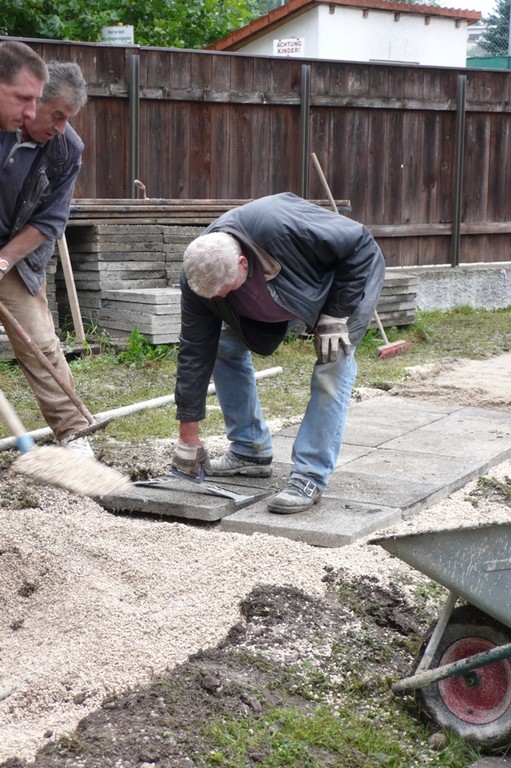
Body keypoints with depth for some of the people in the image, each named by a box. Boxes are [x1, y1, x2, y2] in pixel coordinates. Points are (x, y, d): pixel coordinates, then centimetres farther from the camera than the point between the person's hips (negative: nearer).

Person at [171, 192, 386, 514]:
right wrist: (188, 437, -17)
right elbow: (194, 352, -20)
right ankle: (250, 451, 8)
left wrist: (336, 316, -29)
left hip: (349, 275, -5)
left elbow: (360, 245, -30)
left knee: (332, 369, -21)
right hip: (281, 296, 5)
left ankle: (310, 478, -15)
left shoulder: (283, 227, -44)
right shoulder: (199, 274, -26)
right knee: (226, 347, -5)